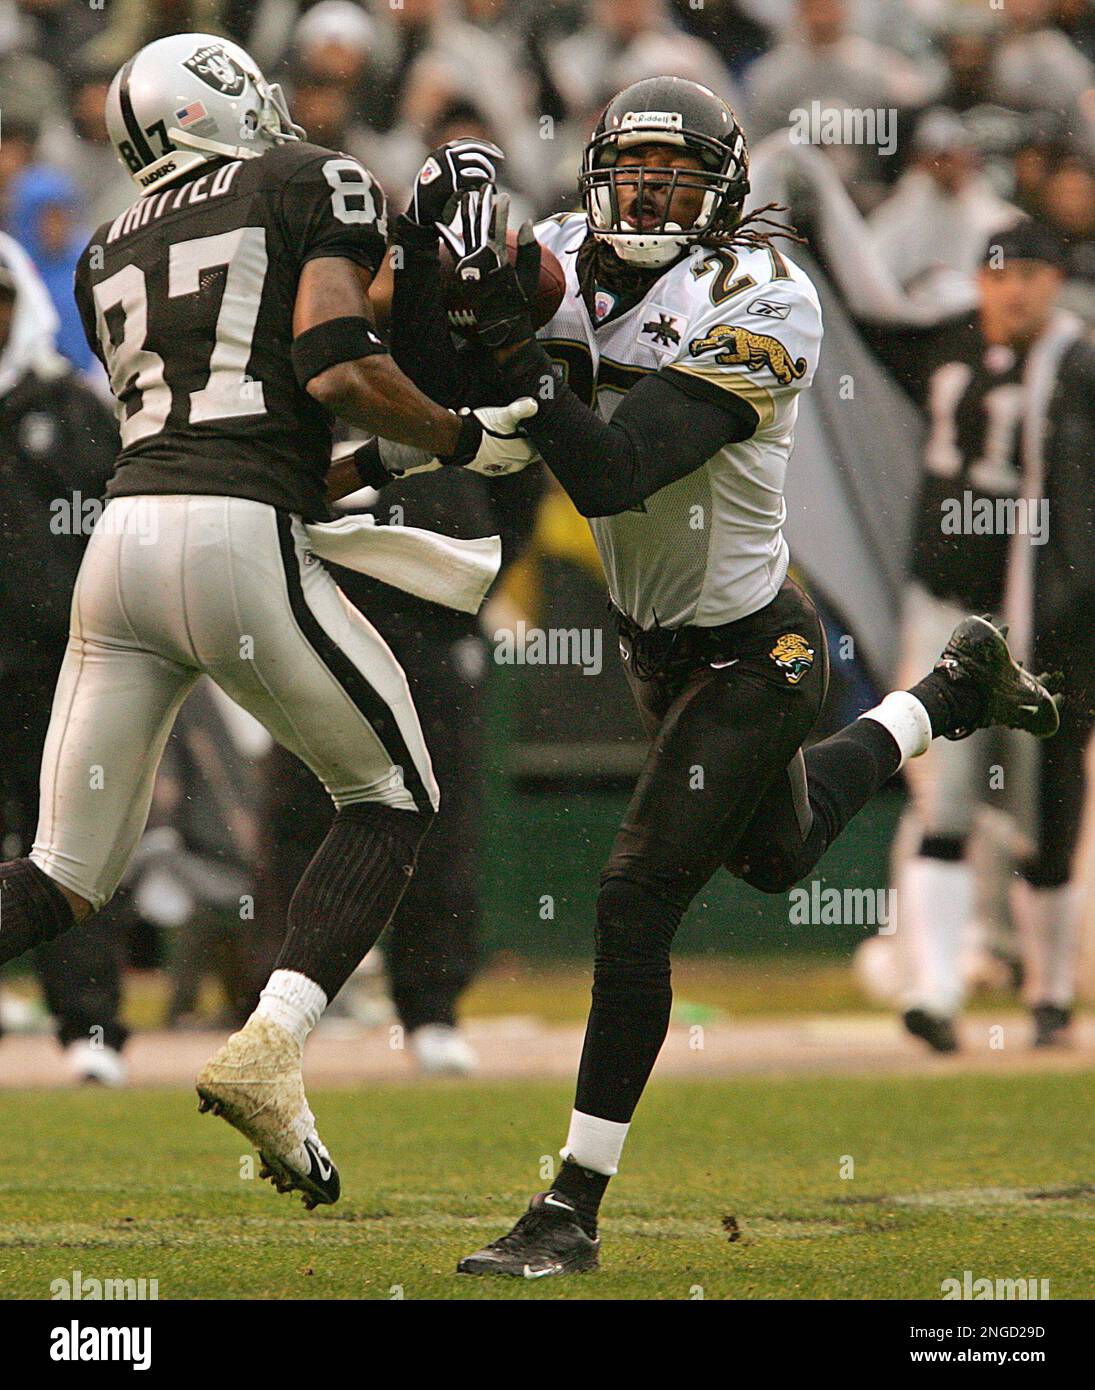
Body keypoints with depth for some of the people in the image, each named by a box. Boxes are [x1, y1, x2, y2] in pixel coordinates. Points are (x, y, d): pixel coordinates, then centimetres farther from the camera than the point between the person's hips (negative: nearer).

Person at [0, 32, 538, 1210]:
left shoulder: (110, 257, 25)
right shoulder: (314, 185, 8)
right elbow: (335, 369, -7)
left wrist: (358, 476, 33)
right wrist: (465, 440, 7)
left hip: (123, 537, 5)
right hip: (241, 548, -5)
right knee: (391, 796, 14)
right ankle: (269, 1046, -6)